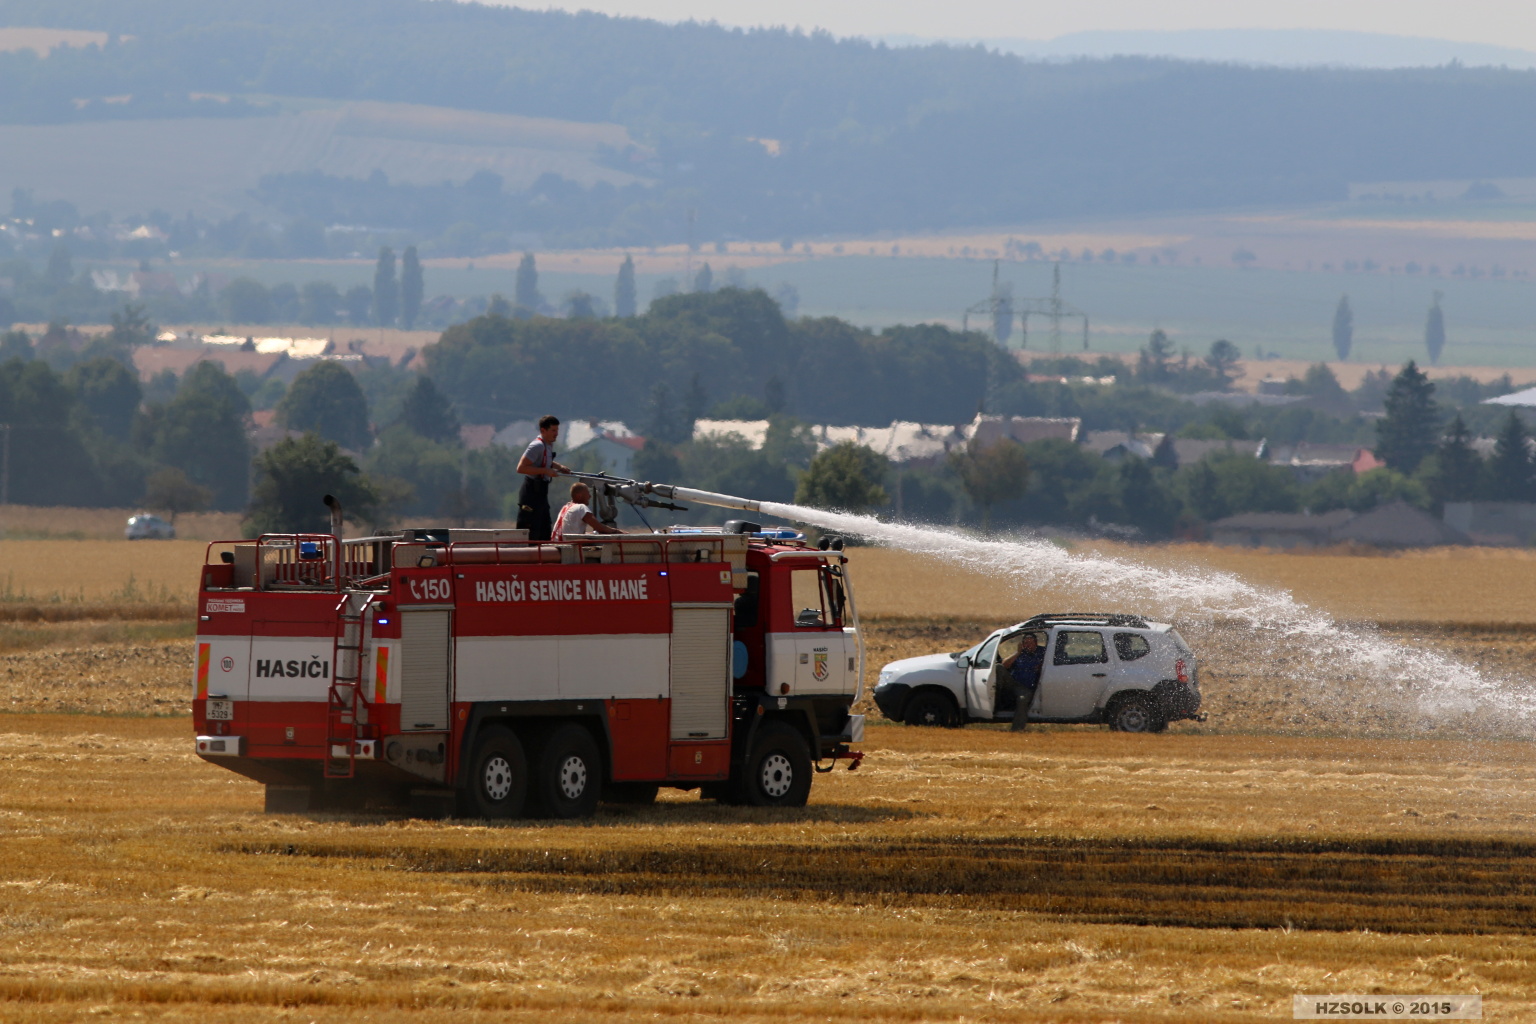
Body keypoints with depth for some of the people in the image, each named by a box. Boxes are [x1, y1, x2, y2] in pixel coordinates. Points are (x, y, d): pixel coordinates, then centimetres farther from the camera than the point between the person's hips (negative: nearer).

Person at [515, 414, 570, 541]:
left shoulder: (549, 445, 12)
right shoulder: (537, 446, -17)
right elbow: (521, 468, -24)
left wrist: (559, 467, 15)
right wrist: (545, 471, -24)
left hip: (541, 493, 10)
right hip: (532, 492, -10)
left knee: (544, 533, 12)